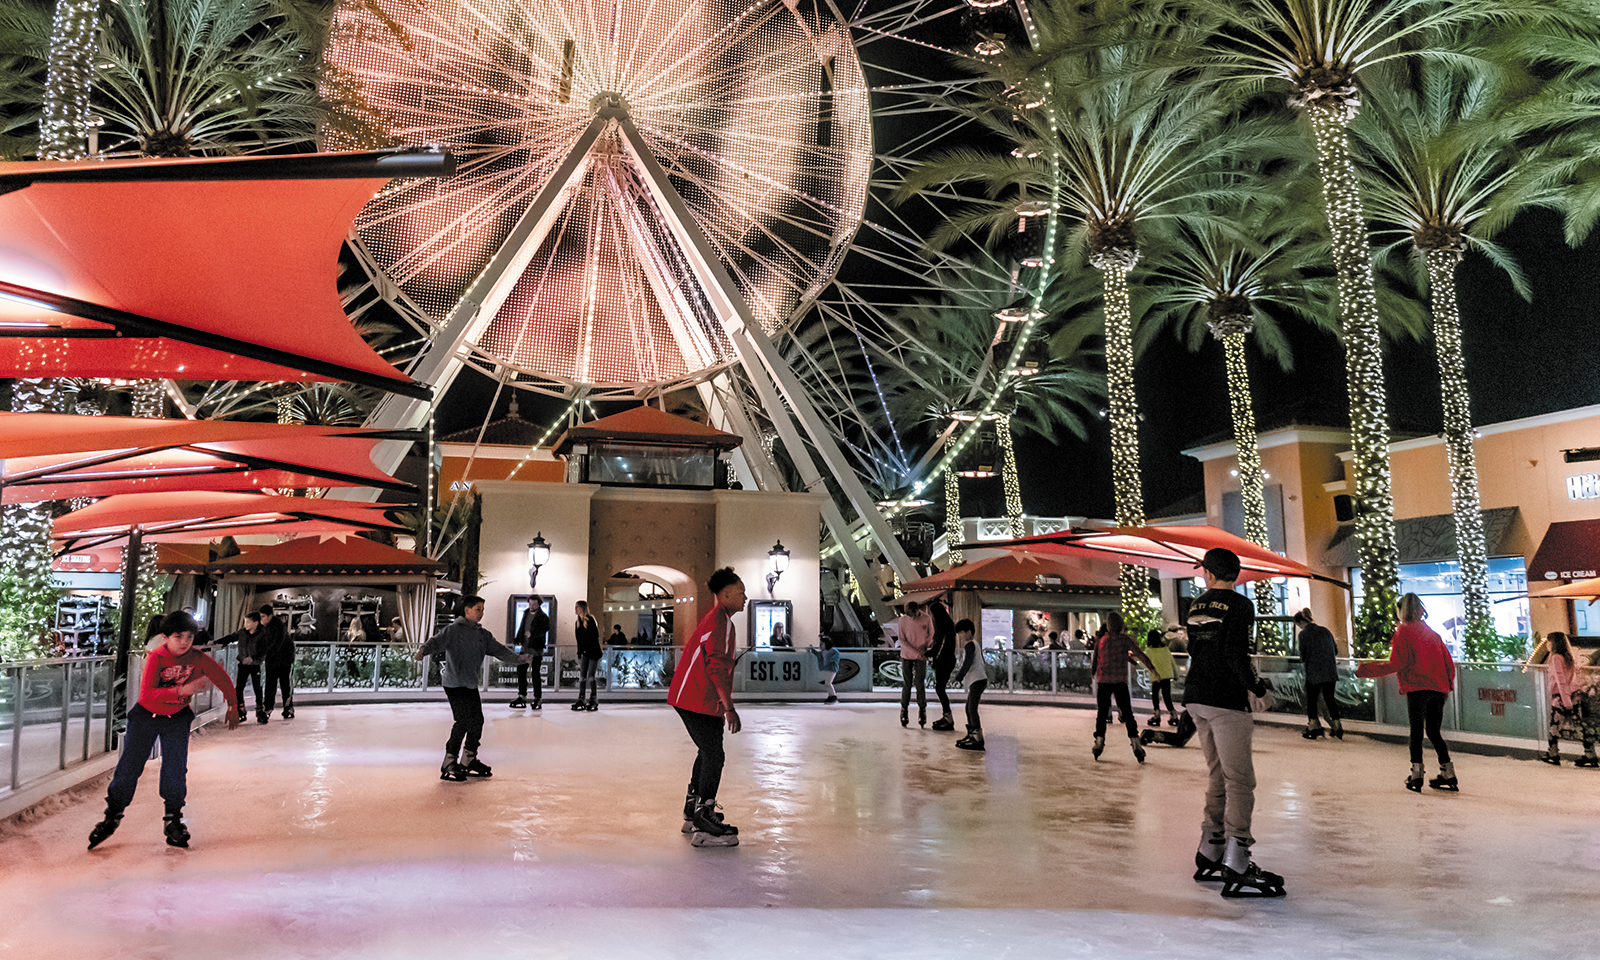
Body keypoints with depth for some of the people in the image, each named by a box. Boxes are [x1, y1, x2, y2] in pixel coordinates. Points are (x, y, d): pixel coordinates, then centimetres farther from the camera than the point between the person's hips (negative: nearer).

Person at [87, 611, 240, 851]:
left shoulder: (197, 659, -12)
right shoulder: (156, 658, -21)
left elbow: (221, 676, 4)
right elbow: (146, 695, -30)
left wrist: (233, 707, 10)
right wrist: (182, 690, -41)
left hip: (177, 719, 2)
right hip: (146, 716, -1)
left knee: (176, 771, -4)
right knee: (129, 767, 2)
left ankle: (173, 820, 12)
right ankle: (112, 817, 21)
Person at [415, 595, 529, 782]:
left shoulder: (483, 635, 12)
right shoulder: (454, 630, -9)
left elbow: (499, 650, 15)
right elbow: (437, 641, -24)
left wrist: (519, 659, 7)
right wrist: (424, 650, -44)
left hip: (471, 685, 8)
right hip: (454, 684, -8)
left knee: (477, 720, 9)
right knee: (463, 721, -13)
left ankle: (469, 760, 25)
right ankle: (449, 764, -3)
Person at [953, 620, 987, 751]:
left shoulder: (970, 644, -10)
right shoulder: (975, 644, 21)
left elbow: (967, 664, -18)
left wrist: (959, 677, -9)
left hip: (977, 680, -11)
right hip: (976, 681, 11)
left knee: (972, 709, -12)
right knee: (969, 708, 17)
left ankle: (978, 739, -15)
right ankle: (971, 735, 24)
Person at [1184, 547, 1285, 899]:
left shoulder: (1197, 605, 12)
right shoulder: (1240, 604, -9)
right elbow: (1235, 654, -19)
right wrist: (1256, 687, -4)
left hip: (1196, 697, 7)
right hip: (1225, 700, -7)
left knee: (1219, 776, 16)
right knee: (1240, 782, -5)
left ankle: (1209, 856, 21)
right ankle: (1235, 869, -8)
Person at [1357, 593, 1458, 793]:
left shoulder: (1403, 632, -4)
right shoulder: (1431, 632, 14)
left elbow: (1397, 664, -12)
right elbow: (1448, 662, 16)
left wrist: (1366, 670, -7)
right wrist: (1448, 686, 27)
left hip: (1417, 688, -6)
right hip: (1438, 689, 6)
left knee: (1416, 731, -1)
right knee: (1433, 732, 15)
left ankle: (1416, 774, -5)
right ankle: (1447, 774, 15)